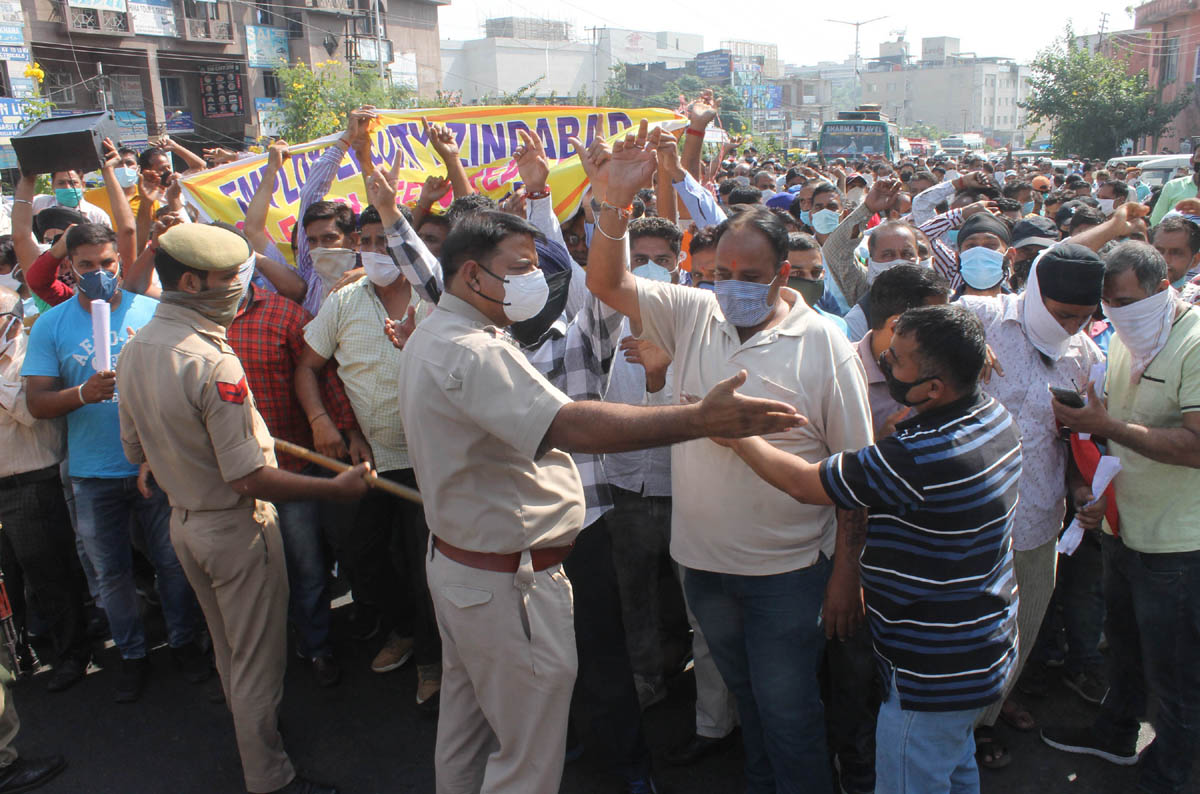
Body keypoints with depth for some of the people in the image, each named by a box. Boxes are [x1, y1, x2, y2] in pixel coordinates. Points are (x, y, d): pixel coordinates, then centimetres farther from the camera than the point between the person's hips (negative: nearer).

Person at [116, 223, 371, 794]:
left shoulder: (133, 352, -1)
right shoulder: (212, 363, -28)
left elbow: (136, 451, 10)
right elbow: (250, 479, -27)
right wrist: (337, 487, -19)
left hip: (183, 520, 8)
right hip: (236, 528, -8)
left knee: (228, 647, 27)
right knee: (257, 658, 8)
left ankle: (248, 726, 48)